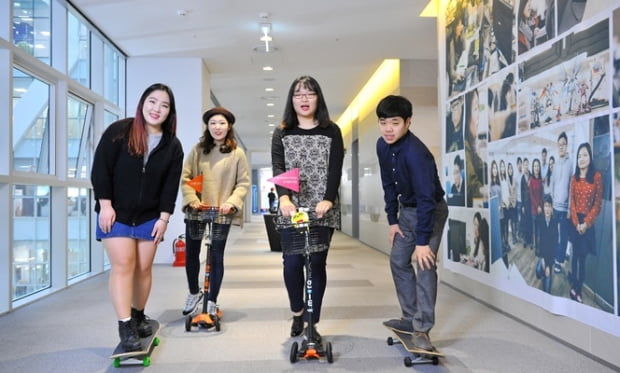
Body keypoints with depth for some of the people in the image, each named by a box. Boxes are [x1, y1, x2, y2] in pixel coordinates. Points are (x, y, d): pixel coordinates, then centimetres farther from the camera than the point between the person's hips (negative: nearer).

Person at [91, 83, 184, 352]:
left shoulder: (173, 146, 1)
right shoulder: (118, 132, -6)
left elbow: (171, 185, 1)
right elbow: (100, 170, -7)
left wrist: (163, 218, -4)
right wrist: (105, 205, -12)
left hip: (149, 217, 3)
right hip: (115, 213, -3)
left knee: (143, 268, 6)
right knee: (123, 265, -10)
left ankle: (138, 315, 25)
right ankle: (125, 326, -6)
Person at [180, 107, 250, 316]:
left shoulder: (237, 153, 0)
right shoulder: (197, 150, 6)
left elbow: (243, 183, -2)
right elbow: (185, 177, 2)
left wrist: (231, 203, -16)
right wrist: (192, 200, -13)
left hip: (221, 214, -2)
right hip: (196, 212, 3)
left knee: (216, 257, 4)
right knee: (191, 254, 12)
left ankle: (212, 301, 19)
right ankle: (194, 292, 36)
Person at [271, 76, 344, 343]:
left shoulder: (332, 131, 6)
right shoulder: (281, 133, 8)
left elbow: (335, 170, -4)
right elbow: (278, 170, -5)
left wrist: (328, 201, -21)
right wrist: (283, 199, -24)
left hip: (323, 211, 0)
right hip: (291, 210, 1)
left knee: (317, 264, 1)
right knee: (292, 263, -2)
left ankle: (312, 322, 15)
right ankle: (297, 312, 25)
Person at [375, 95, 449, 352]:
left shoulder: (415, 152, -33)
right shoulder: (382, 146, -8)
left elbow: (426, 199, -33)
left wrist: (423, 241, -32)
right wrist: (392, 220, 2)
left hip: (432, 210, -8)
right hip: (407, 210, 8)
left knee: (425, 264, -15)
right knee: (398, 261, 10)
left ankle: (422, 329, -8)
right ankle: (410, 318, 22)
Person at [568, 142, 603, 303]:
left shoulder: (597, 176, -7)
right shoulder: (574, 178, 4)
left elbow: (597, 204, -7)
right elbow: (572, 202, 3)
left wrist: (586, 223, -12)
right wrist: (576, 223, -7)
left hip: (588, 222, -3)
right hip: (575, 221, 3)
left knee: (583, 256, 4)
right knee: (575, 254, 9)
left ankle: (578, 289, 12)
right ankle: (574, 287, 17)